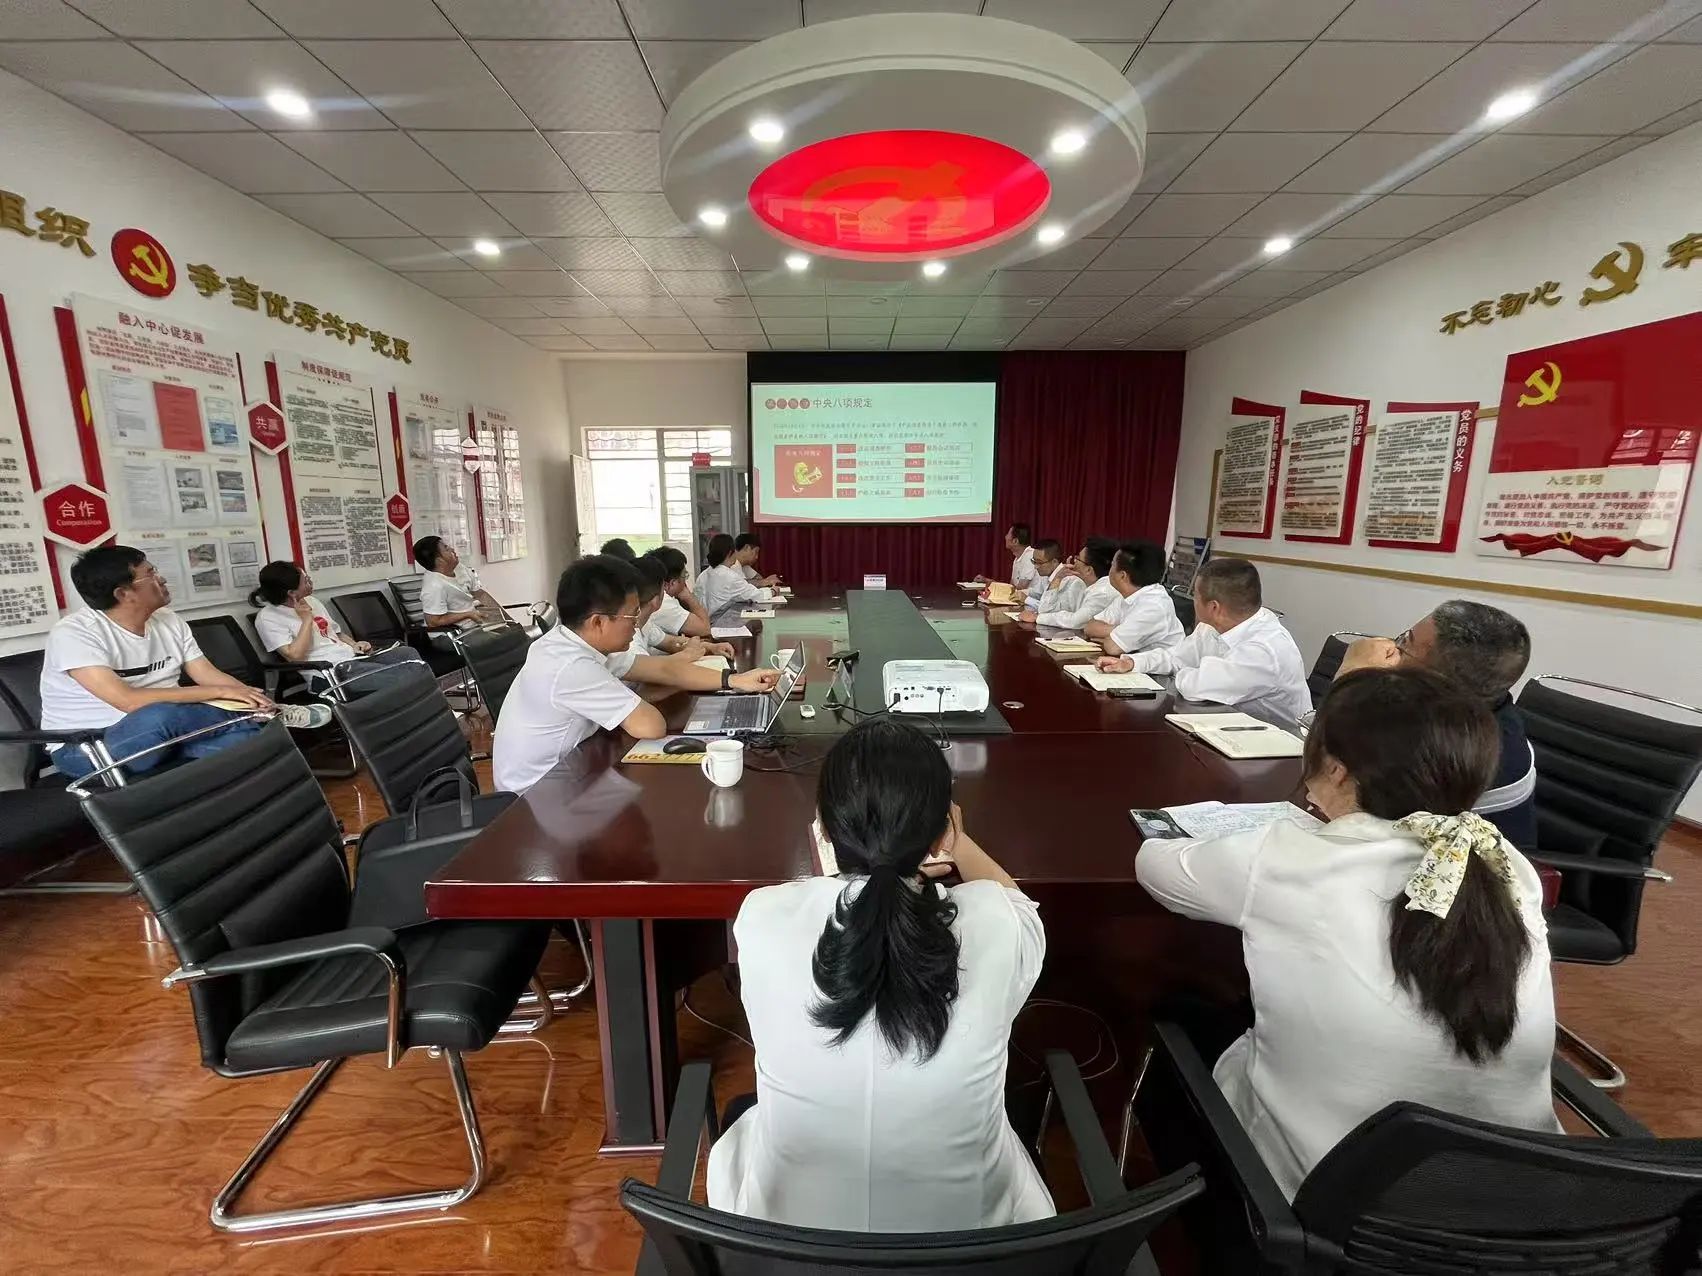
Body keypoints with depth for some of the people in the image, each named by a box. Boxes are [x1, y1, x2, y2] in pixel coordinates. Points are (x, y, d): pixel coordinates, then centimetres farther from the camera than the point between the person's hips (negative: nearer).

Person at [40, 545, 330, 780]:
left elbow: (209, 676, 1)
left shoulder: (170, 622, 3)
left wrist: (256, 700, -16)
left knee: (247, 737, -27)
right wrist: (221, 693, -28)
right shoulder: (73, 633, -18)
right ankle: (271, 717, -20)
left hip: (164, 736, 5)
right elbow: (128, 701, -29)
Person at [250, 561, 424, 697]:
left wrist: (354, 645, 5)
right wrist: (307, 618, -11)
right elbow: (295, 656, -16)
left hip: (352, 657, 8)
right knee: (400, 676, -28)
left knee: (408, 654, -16)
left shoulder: (311, 601, 17)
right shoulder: (268, 617, -5)